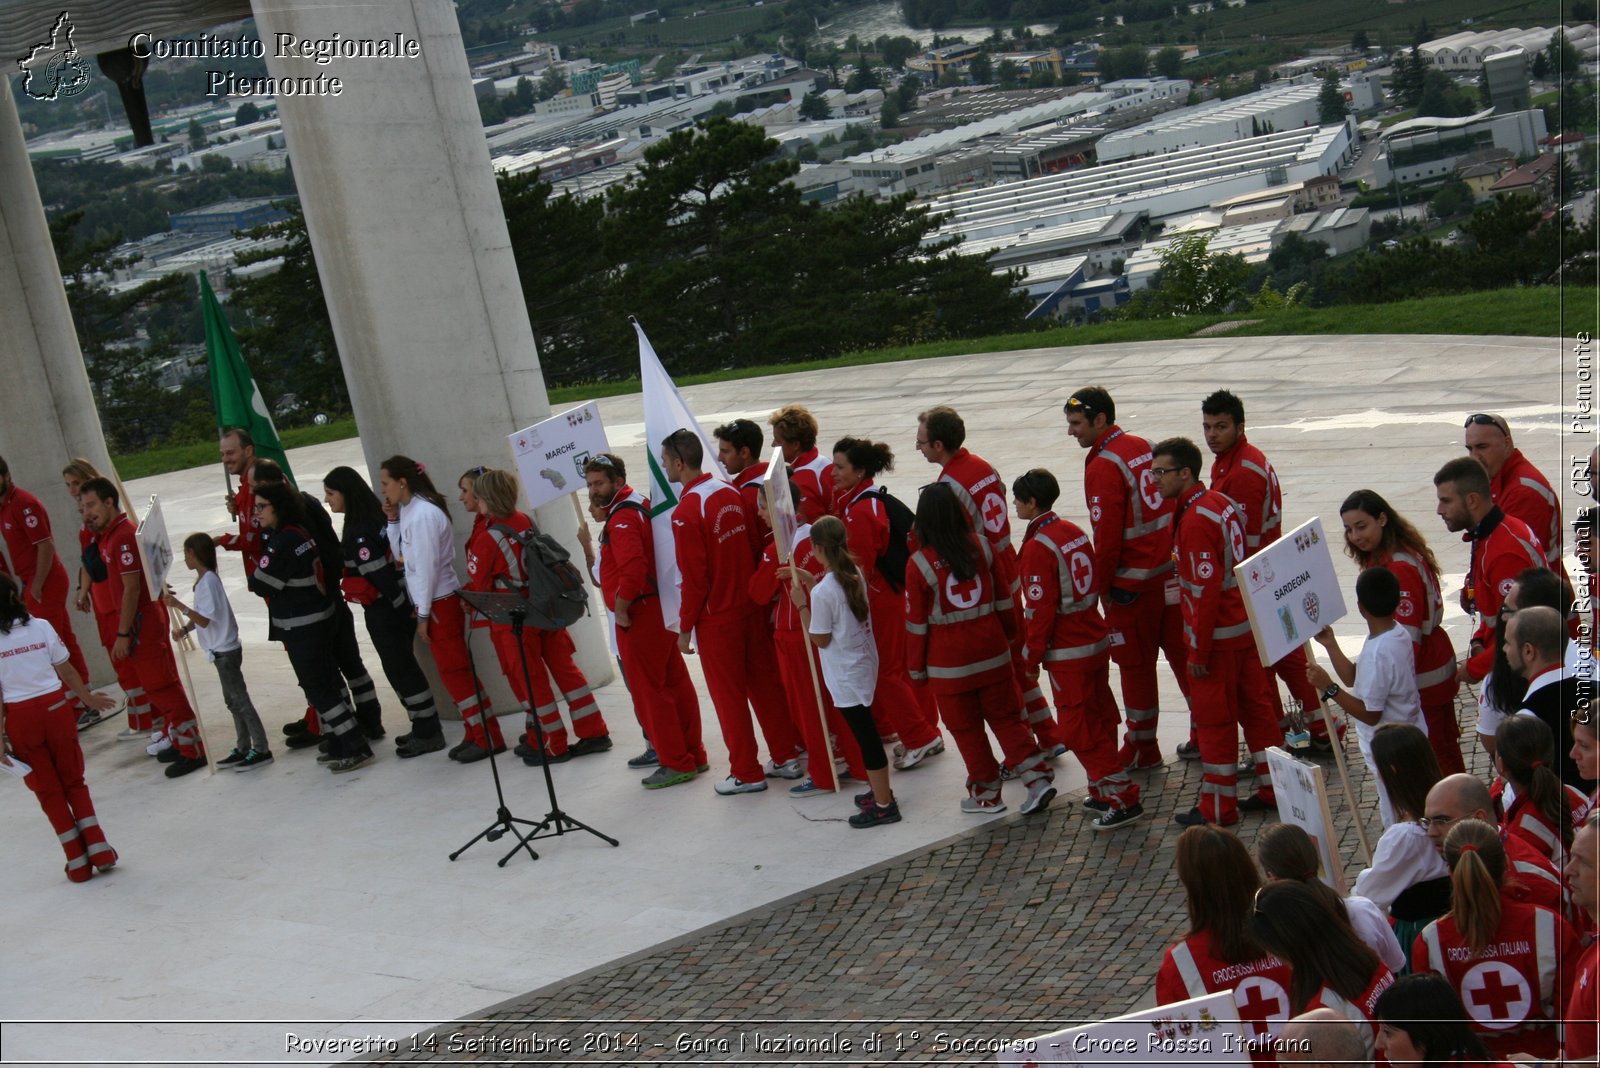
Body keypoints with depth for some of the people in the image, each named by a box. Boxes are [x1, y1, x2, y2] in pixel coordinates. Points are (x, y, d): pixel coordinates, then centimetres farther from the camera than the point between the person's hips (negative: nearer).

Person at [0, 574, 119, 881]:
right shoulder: (41, 627, -3)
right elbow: (67, 672, 3)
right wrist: (89, 699, 19)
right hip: (55, 707, 1)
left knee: (48, 790, 11)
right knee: (73, 781, 16)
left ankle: (78, 861, 12)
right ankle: (98, 849, 9)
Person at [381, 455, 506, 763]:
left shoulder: (424, 514, -18)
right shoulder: (407, 511, 9)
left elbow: (427, 566, -19)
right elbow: (402, 555, 14)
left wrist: (423, 615, -16)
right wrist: (392, 521, 3)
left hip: (441, 603, -9)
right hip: (431, 604, 9)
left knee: (455, 671, -4)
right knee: (454, 672, 12)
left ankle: (489, 737, 1)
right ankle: (476, 734, 19)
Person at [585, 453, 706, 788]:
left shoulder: (622, 518, -17)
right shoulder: (640, 504, 13)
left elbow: (632, 568, -30)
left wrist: (621, 609, -20)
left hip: (639, 615, -10)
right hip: (659, 608, 10)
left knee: (649, 691, -3)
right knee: (675, 683, 14)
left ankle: (676, 764, 2)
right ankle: (694, 756, 21)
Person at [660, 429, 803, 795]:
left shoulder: (685, 512, -19)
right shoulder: (731, 493, 3)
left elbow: (694, 579, -18)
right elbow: (755, 548, 8)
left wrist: (685, 627, -9)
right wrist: (754, 594, 17)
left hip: (716, 618, -7)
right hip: (751, 607, 7)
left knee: (728, 696, 5)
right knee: (765, 683, 15)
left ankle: (746, 773, 13)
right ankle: (787, 758, 23)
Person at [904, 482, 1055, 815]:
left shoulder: (918, 565, -14)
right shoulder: (981, 547, -4)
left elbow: (917, 624, -8)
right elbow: (1003, 600, 6)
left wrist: (916, 667, 3)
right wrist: (1009, 635, 21)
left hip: (949, 663, -3)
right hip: (993, 652, 4)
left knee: (967, 729, 11)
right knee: (1005, 717, 15)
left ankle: (986, 794, 20)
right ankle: (1038, 777, 6)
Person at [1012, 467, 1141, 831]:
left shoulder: (1038, 546, -18)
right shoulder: (1075, 531, 7)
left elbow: (1039, 609, -18)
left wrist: (1031, 657, -8)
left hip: (1067, 653, -9)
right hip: (1097, 640, 9)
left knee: (1079, 729, -1)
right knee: (1099, 719, 16)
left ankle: (1123, 799, -1)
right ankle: (1104, 792, 26)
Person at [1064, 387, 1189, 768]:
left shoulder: (1103, 465, -18)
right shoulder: (1144, 447, 6)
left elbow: (1107, 536, -19)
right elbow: (1171, 508, 12)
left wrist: (1102, 588, -8)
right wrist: (1170, 558, 19)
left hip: (1132, 583, -8)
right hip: (1169, 573, 8)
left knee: (1136, 665, 5)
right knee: (1181, 653, 15)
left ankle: (1142, 748, 16)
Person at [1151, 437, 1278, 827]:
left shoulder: (1194, 521, -23)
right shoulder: (1221, 503, 6)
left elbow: (1206, 590, -24)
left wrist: (1198, 651, -18)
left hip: (1217, 634, -9)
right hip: (1246, 625, 9)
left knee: (1213, 718, 2)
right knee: (1254, 706, 17)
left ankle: (1218, 807, 12)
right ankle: (1273, 789, 27)